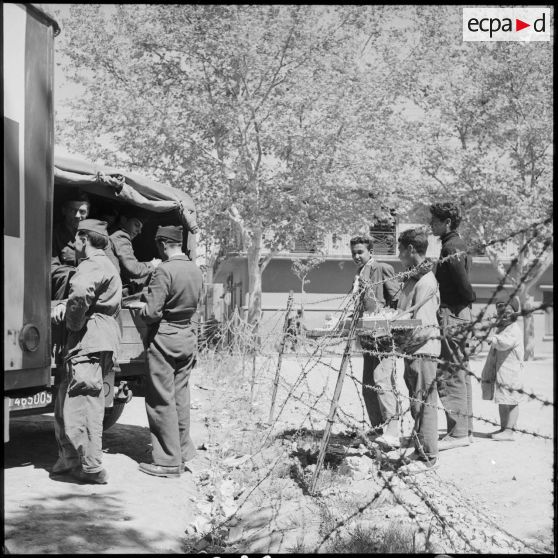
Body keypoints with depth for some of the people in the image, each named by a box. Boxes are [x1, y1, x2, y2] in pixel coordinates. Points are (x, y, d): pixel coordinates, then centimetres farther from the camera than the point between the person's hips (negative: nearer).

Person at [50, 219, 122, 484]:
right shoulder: (106, 266, 24)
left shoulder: (93, 266, -12)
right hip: (100, 342, 11)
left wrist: (73, 321, -15)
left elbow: (80, 293, -32)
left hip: (90, 342, -11)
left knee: (82, 403, -6)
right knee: (65, 400, 17)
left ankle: (91, 467, -1)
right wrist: (64, 306, 4)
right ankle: (70, 457, 26)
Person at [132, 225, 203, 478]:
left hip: (164, 338, -7)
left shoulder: (165, 271, -19)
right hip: (188, 335, 8)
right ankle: (184, 450, 26)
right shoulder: (195, 270, 6)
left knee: (161, 400, 1)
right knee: (181, 396, 17)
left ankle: (169, 461, 6)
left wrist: (141, 307, 0)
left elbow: (152, 313, -22)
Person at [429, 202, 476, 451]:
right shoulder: (458, 244, 17)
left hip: (452, 313, -11)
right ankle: (465, 429, 20)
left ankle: (457, 432, -6)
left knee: (449, 373, -8)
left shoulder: (451, 247, -14)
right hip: (459, 312, 11)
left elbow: (462, 283, -22)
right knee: (460, 372, 13)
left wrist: (470, 299, -5)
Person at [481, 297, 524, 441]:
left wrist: (494, 339, -15)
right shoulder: (500, 328, 18)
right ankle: (503, 428, 23)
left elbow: (505, 343, -32)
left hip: (511, 371, -10)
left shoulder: (514, 330, -13)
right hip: (499, 372, 10)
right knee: (501, 401, 15)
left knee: (511, 402, -6)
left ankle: (509, 431, -5)